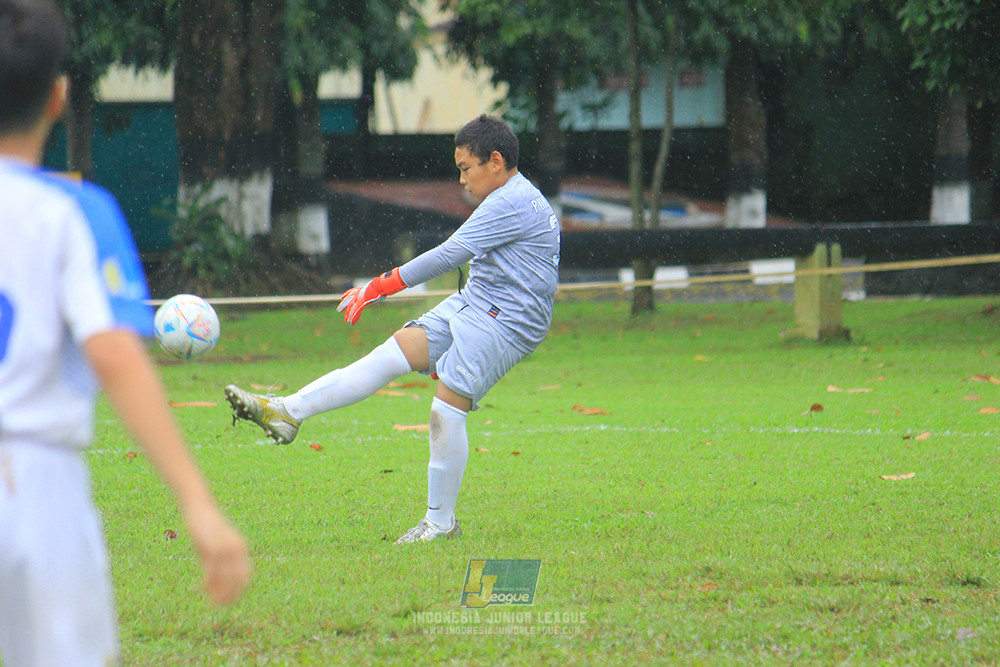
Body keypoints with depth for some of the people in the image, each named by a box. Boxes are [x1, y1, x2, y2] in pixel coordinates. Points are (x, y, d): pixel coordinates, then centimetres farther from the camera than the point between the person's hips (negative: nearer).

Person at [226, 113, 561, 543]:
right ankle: (287, 412, -14)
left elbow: (450, 255, -22)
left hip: (504, 323, -10)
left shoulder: (514, 205, -17)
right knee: (389, 356, -4)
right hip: (471, 304, 10)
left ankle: (441, 520, -1)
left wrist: (378, 288, -20)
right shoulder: (508, 201, 17)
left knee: (446, 410, -14)